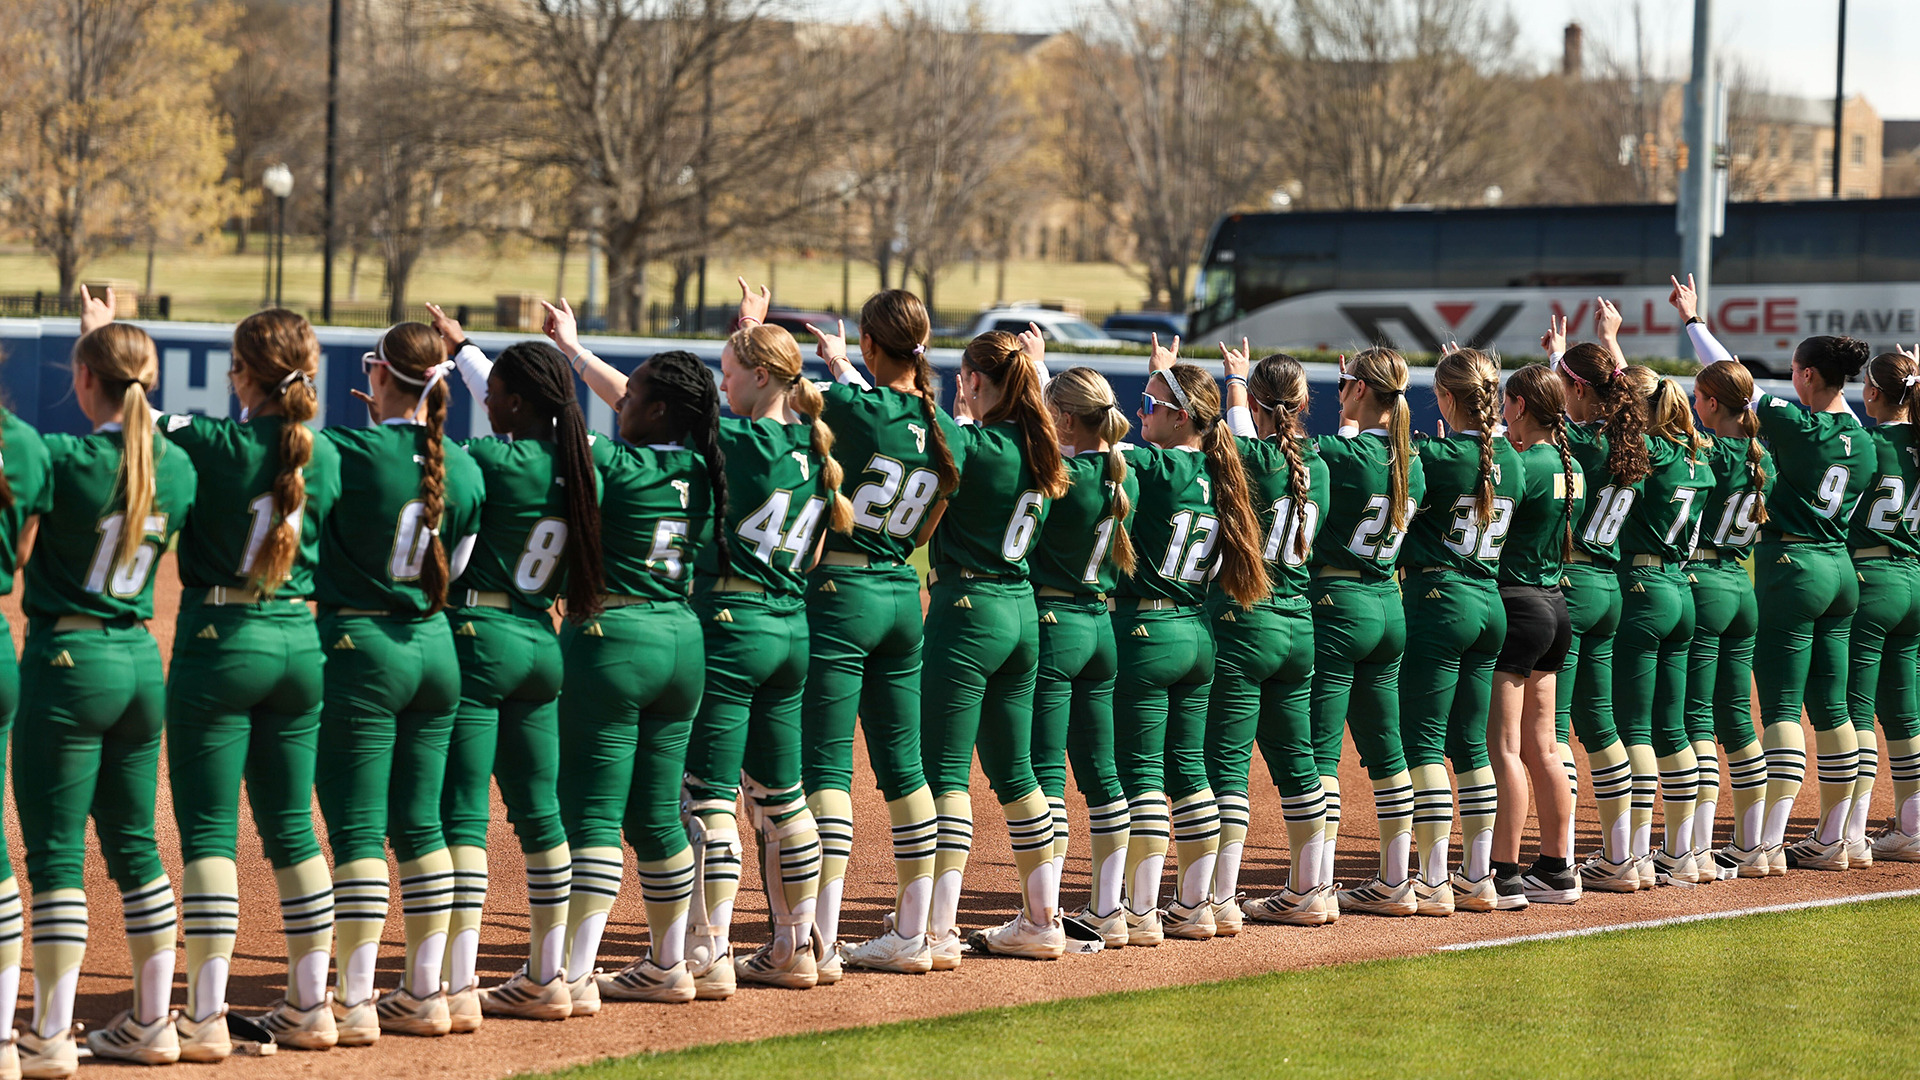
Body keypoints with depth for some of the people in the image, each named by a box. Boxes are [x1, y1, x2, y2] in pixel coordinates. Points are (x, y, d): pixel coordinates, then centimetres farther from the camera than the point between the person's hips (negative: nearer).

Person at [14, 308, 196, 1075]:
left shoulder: (68, 461, -17)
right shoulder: (176, 467, 1)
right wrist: (105, 337, 24)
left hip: (68, 662, -6)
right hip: (142, 664, 6)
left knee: (55, 851, -1)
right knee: (135, 845, 14)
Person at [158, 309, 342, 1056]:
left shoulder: (211, 443, -13)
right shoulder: (324, 455, 3)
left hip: (219, 638, -5)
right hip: (301, 642, 5)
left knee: (208, 829, -2)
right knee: (291, 826, 13)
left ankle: (205, 1018, -5)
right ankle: (311, 1007, 17)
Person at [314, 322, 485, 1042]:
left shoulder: (350, 452, -16)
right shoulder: (464, 469, 2)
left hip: (360, 647, -6)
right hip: (436, 648, 6)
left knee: (356, 830, -2)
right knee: (419, 822, 12)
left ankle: (353, 1003, -1)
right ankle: (424, 996, 16)